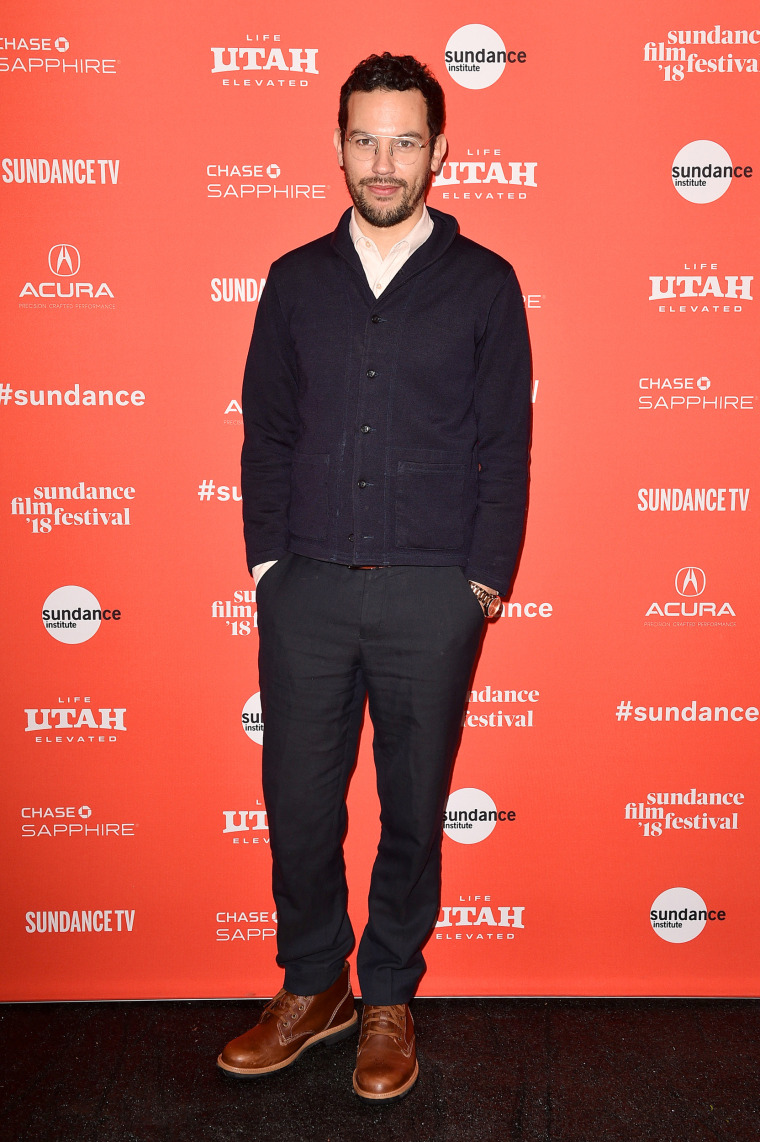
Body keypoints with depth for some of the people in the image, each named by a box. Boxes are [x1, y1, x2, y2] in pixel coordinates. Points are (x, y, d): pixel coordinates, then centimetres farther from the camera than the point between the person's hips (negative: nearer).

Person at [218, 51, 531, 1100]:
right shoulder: (296, 280, 9)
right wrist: (268, 558, 3)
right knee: (298, 799, 8)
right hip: (306, 585, 2)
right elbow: (266, 433, 11)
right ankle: (311, 990, 28)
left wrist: (482, 580, -4)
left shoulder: (483, 284, 2)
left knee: (415, 806, 9)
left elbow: (503, 447, 1)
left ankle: (390, 997, 28)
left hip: (431, 592, -2)